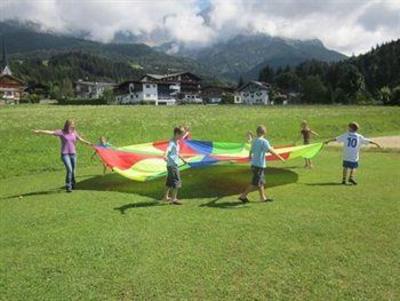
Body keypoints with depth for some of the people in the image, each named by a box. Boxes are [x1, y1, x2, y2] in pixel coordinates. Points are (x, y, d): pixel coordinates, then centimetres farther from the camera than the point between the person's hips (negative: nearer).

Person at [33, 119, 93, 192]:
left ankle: (73, 184, 29)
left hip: (73, 154, 4)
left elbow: (80, 139, 20)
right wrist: (39, 131, -21)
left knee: (73, 170, 9)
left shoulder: (74, 133, 6)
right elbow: (50, 132, -14)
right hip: (65, 154, -4)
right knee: (69, 170, -15)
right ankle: (68, 186, -3)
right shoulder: (61, 132, -7)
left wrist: (87, 143, 26)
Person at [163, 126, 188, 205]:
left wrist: (182, 159, 41)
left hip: (174, 165, 10)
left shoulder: (176, 142, 12)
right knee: (176, 182, -7)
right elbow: (167, 149, -37)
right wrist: (165, 156, -57)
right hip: (172, 165, -10)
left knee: (170, 181, 18)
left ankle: (166, 197, 30)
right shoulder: (172, 143, -17)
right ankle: (173, 199, -1)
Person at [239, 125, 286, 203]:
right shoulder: (264, 141, -15)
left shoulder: (254, 141, 8)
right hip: (259, 165, -8)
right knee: (255, 183, -1)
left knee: (261, 182, 17)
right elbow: (272, 151, -18)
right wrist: (280, 157, -10)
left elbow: (251, 150, 22)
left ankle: (263, 197, 23)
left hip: (254, 164, 8)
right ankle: (243, 196, 1)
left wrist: (250, 156, 41)